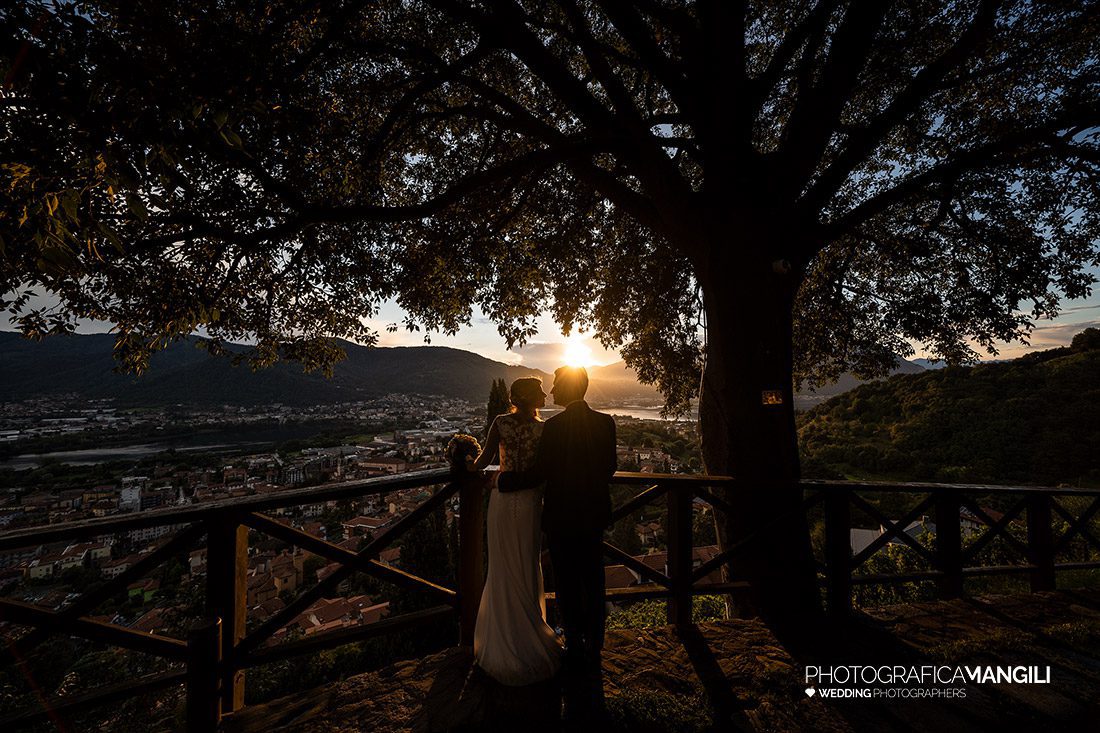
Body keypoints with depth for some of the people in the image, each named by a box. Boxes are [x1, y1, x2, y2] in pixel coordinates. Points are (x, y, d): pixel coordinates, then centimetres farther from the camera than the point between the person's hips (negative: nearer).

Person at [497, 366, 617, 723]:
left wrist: (504, 479, -4)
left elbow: (539, 473, -18)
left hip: (562, 519, -5)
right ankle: (594, 647, 36)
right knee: (593, 584, 20)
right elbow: (609, 466, 4)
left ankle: (576, 645, 28)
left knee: (568, 587, 12)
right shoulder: (606, 422, -5)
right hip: (594, 515, 6)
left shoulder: (555, 426, -21)